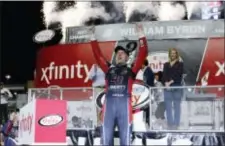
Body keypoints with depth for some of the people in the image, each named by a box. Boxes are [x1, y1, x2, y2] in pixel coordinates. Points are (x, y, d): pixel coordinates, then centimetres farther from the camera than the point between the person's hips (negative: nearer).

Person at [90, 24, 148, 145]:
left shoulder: (131, 70, 17)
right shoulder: (109, 68, 22)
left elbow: (142, 54, 11)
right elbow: (98, 55, 22)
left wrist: (141, 35, 7)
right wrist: (93, 38, 21)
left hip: (124, 103, -1)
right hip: (109, 103, 2)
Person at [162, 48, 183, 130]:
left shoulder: (180, 64, 8)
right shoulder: (166, 65, 16)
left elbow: (178, 75, -4)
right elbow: (164, 75, 4)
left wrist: (171, 82, -14)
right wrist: (166, 83, -13)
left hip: (177, 87, -3)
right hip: (167, 88, 3)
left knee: (176, 106, -3)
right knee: (168, 107, 0)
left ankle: (176, 124, -1)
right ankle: (169, 124, 5)